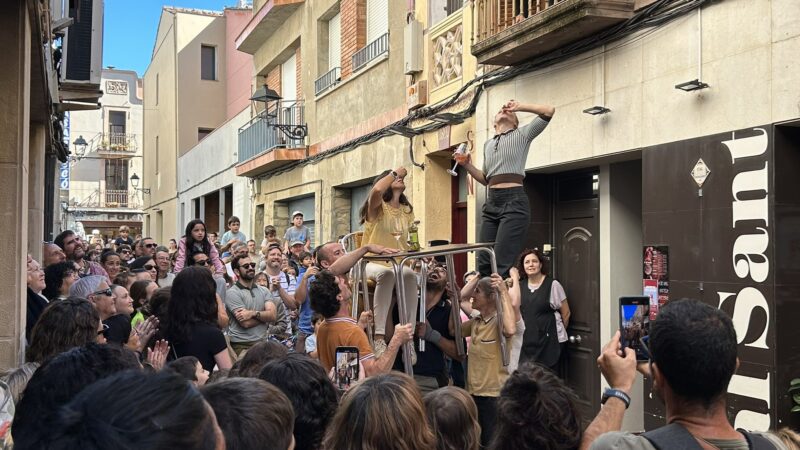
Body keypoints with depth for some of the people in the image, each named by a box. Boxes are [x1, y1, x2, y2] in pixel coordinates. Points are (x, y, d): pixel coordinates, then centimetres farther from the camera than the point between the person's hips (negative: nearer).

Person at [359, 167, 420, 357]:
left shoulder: (407, 211, 17)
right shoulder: (378, 206, 1)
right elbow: (377, 190, -24)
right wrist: (394, 172, -8)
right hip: (372, 262, -4)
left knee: (410, 275, -32)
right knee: (387, 274, -39)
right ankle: (379, 337, -44)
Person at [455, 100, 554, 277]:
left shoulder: (522, 134, 9)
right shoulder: (488, 144, 24)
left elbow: (549, 110, -1)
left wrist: (518, 107, 6)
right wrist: (467, 165, 14)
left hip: (514, 202, -6)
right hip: (492, 204, 6)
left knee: (502, 265, -14)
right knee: (484, 264, 0)